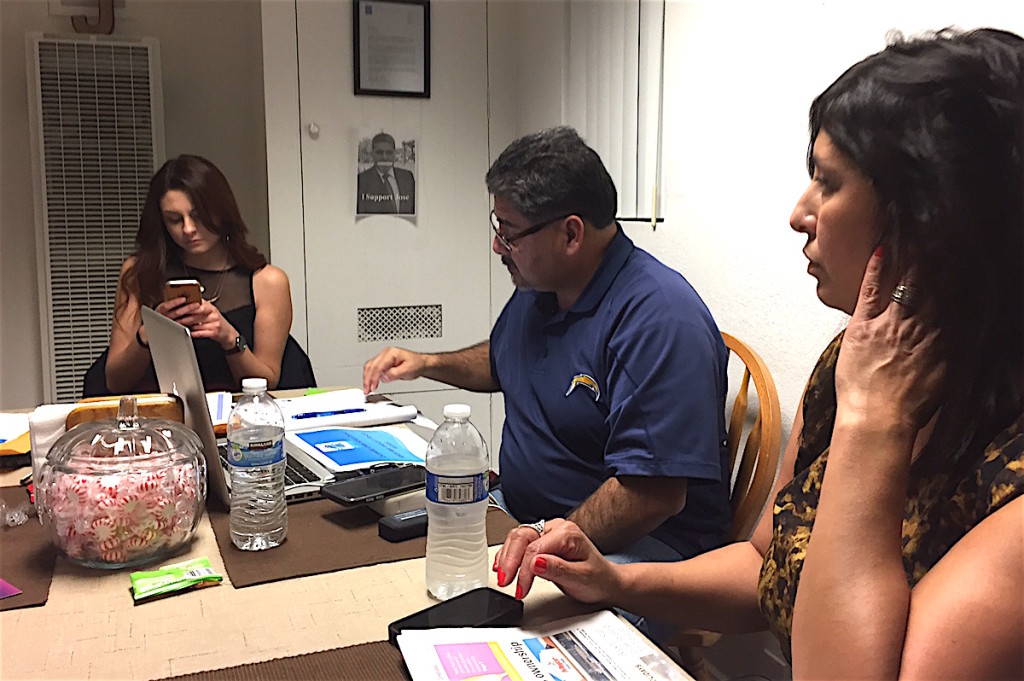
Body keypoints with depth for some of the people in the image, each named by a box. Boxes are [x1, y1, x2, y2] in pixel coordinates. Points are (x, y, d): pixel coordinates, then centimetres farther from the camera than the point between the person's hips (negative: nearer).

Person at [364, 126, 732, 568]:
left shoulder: (660, 320, -24)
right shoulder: (536, 287, 6)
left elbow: (654, 495, -29)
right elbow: (500, 361, 30)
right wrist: (426, 363, 17)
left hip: (632, 544, -9)